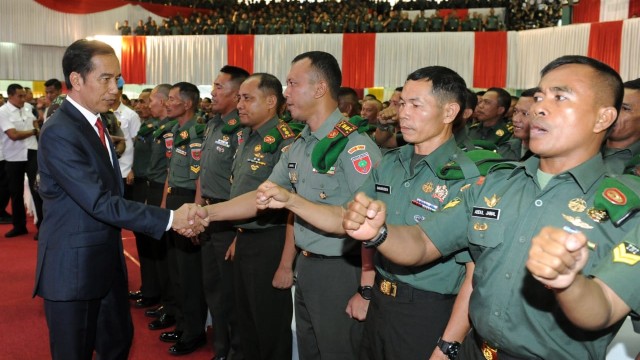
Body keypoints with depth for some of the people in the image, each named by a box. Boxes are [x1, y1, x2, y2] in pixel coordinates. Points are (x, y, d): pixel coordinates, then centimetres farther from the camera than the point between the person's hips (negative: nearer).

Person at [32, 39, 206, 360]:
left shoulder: (95, 123, 8)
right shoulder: (59, 132, -22)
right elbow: (100, 203, -26)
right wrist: (170, 219, -25)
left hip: (106, 262, 9)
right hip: (73, 268, -9)